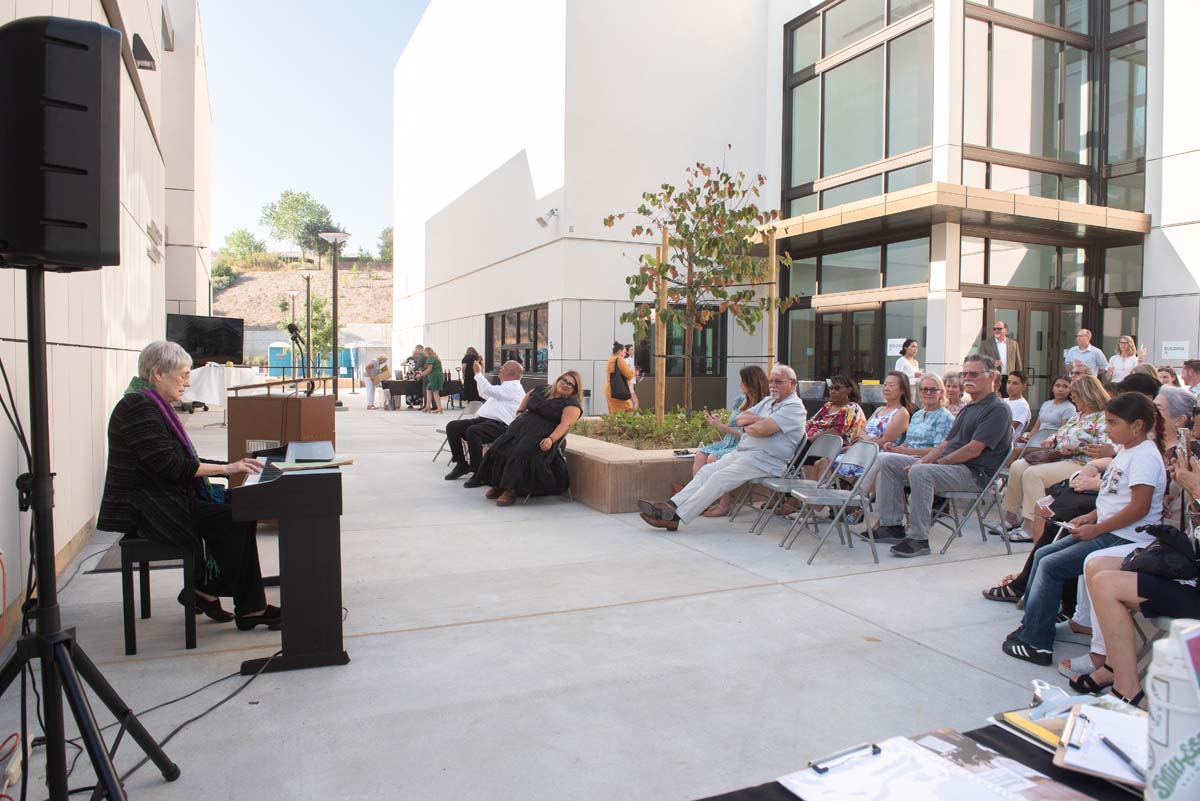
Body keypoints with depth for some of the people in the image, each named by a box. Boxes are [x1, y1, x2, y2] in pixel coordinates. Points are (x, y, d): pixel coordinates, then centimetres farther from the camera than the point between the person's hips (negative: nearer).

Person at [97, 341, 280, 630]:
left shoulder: (154, 406, 17)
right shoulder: (138, 406, -15)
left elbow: (183, 460, 17)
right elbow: (169, 465, -22)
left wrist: (232, 466, 7)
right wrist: (226, 469, -19)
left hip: (163, 500, 10)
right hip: (146, 508, -10)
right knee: (236, 520, -20)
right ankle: (206, 590, -1)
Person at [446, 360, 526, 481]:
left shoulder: (514, 387, -6)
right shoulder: (506, 387, 28)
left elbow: (488, 390, -20)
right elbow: (483, 393, 42)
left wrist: (478, 373, -6)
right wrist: (480, 372, 33)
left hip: (499, 426, -10)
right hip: (483, 419, 10)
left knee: (472, 431, -37)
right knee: (452, 426, -3)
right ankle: (461, 464, 2)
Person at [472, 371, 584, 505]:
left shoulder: (572, 404, -3)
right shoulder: (542, 391, 17)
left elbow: (565, 424, -16)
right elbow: (527, 396, 38)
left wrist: (551, 439, -30)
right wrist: (520, 412, 23)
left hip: (542, 438, -7)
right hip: (521, 429, 7)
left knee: (522, 454, -33)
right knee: (499, 449, -14)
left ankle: (512, 490, -26)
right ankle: (498, 485, -5)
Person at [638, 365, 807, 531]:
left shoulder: (794, 407, -9)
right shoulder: (768, 401, 22)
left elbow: (761, 429, -22)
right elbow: (740, 419, 13)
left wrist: (747, 427, -1)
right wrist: (758, 419, -6)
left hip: (764, 461, -9)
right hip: (742, 452, 9)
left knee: (719, 478, -21)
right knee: (707, 470, -5)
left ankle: (675, 517, -23)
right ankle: (671, 505, -13)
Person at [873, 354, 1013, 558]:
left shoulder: (997, 409, -8)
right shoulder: (968, 408, 22)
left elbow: (973, 450, -18)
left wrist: (938, 462, -15)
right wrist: (924, 460, 2)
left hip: (973, 473, -10)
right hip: (950, 465, 10)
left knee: (920, 472, -37)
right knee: (887, 460, 0)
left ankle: (919, 539, -28)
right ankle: (892, 526, -2)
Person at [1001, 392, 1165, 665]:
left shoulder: (1145, 457, -17)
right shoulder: (1126, 450, 13)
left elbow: (1140, 507, -24)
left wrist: (1095, 529, -19)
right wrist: (1090, 517, 7)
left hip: (1125, 538, -10)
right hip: (1107, 530, 10)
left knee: (1051, 566, -14)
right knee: (1043, 554, 8)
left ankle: (1036, 643, -6)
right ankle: (1031, 623, 15)